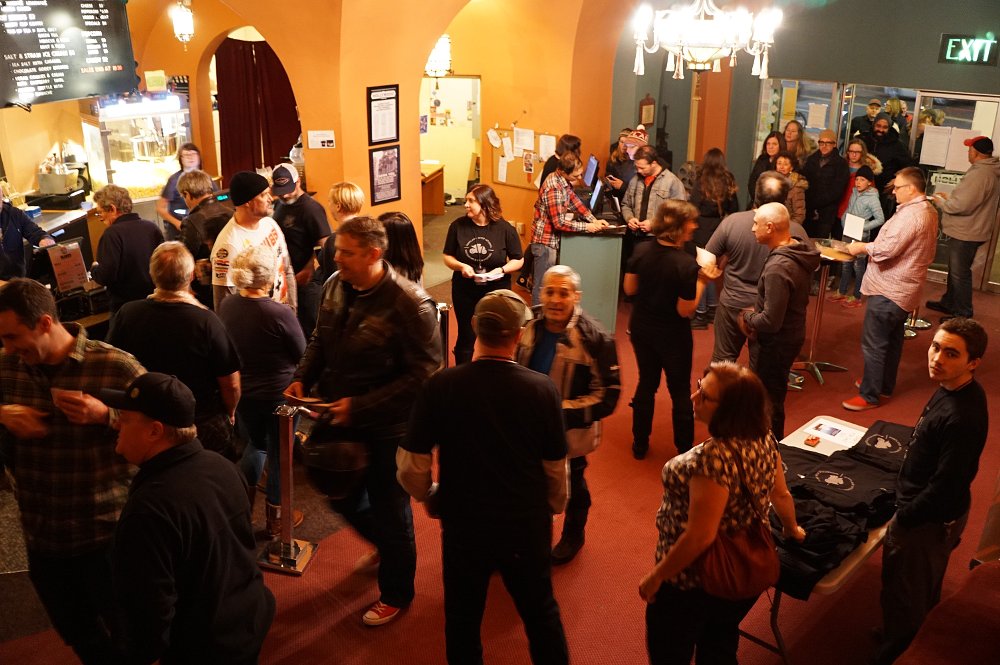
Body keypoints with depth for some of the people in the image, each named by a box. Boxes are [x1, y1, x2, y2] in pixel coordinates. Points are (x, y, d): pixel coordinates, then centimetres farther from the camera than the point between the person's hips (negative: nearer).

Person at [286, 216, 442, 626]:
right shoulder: (334, 287, -4)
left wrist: (360, 406, -26)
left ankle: (396, 594, 38)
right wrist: (303, 378, -5)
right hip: (340, 419, 7)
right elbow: (320, 341, 12)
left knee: (389, 511, 12)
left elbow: (423, 374, -24)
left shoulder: (409, 304, -25)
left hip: (387, 428, -6)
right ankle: (384, 544, 55)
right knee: (342, 497, 23)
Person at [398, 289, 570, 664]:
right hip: (528, 524, 1)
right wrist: (553, 509, 15)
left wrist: (430, 496, 9)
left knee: (463, 619, 22)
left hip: (463, 524, 0)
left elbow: (411, 467, -13)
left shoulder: (440, 386, -18)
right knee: (541, 613, 23)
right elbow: (556, 468, -6)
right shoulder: (542, 390, -17)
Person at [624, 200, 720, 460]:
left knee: (646, 383, 21)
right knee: (680, 392, 14)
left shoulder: (642, 251, -12)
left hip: (641, 329, 5)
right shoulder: (686, 264, -25)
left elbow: (629, 289, -2)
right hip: (672, 337, -5)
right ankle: (684, 449, 25)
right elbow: (685, 310, -21)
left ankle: (640, 444, 32)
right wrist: (701, 281, -12)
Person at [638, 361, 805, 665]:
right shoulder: (765, 438, -10)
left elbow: (700, 537, -31)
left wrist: (656, 576, -18)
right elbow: (781, 495, 5)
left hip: (693, 579, -7)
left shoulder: (713, 458, -35)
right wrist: (792, 530, 26)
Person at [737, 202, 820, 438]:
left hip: (775, 343, -9)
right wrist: (757, 313, 1)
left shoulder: (777, 268, -31)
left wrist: (747, 317, -11)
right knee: (775, 397, 26)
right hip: (792, 334, 9)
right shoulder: (801, 249, -2)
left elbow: (770, 322, -30)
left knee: (767, 402, 9)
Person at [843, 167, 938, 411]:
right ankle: (885, 385, 33)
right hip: (905, 288, 11)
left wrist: (862, 247, -11)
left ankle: (869, 395, 3)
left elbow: (887, 249, -28)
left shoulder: (910, 214, -23)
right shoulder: (929, 211, 10)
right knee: (893, 339, 20)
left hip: (888, 290, -11)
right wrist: (871, 246, 11)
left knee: (873, 343, -4)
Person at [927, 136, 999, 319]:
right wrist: (950, 197, 13)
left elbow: (963, 206, -29)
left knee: (960, 273, 1)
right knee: (955, 269, 22)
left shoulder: (979, 174, -26)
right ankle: (949, 303, 36)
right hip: (971, 230, 10)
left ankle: (963, 313, 11)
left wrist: (941, 202, -12)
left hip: (965, 233, -10)